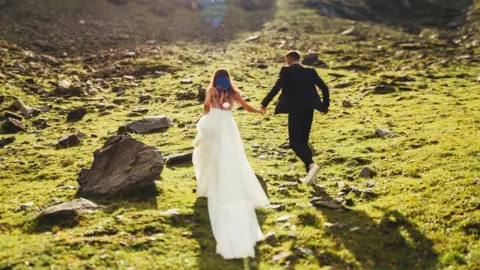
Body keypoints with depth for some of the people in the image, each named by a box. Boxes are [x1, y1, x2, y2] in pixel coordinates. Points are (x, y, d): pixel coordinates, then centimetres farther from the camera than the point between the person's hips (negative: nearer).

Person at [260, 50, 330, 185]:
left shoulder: (286, 71, -3)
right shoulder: (310, 71, 11)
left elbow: (276, 88, -12)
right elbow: (324, 88, 8)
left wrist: (264, 103, -6)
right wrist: (325, 105, 19)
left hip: (295, 111, -6)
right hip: (308, 110, 6)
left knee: (295, 142, -2)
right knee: (303, 141, 16)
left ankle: (311, 164, -24)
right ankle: (309, 173, 14)